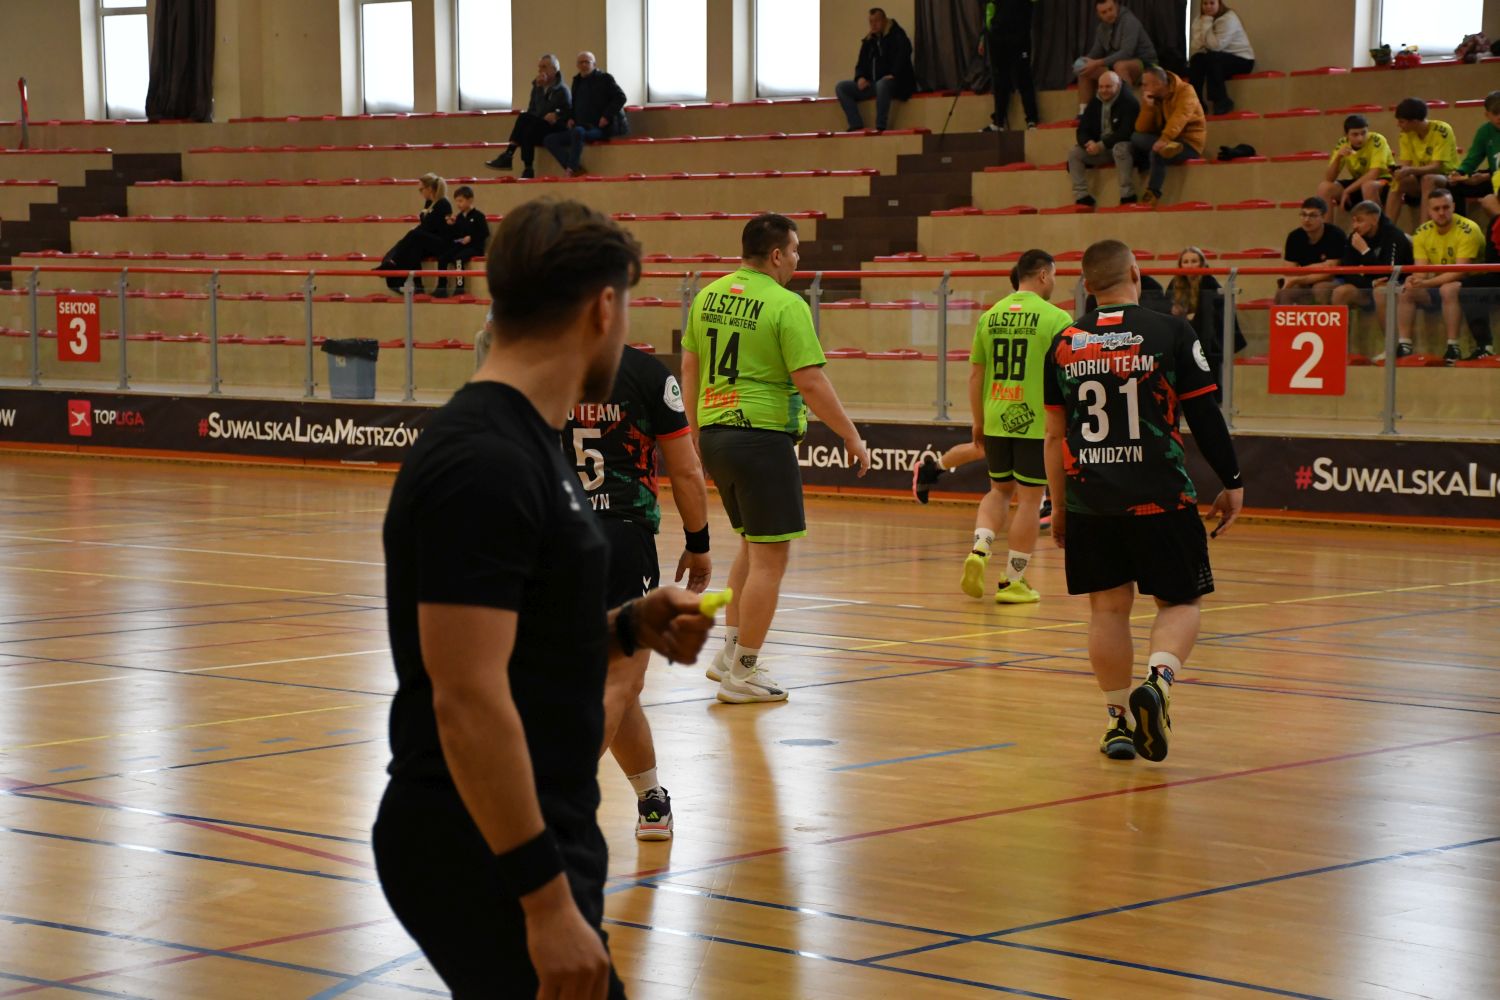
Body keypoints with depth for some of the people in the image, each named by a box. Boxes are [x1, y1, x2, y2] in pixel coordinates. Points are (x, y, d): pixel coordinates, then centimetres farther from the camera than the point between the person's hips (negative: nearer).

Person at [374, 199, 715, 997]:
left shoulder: (515, 442, 10)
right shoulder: (483, 465, -20)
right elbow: (468, 701, -25)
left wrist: (628, 627, 6)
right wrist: (547, 900, -25)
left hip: (523, 843, 10)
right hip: (486, 861, -10)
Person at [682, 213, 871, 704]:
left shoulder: (708, 296, 9)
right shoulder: (786, 305, -12)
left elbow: (690, 367, 14)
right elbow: (811, 383, -15)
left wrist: (695, 431, 23)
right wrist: (852, 437, -5)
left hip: (714, 436, 8)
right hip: (762, 438, -8)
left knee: (753, 543, 22)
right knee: (770, 557, 0)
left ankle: (729, 652, 22)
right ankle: (742, 673, 3)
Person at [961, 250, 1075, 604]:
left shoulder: (990, 316, 7)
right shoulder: (1055, 318, -8)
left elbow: (975, 375, 10)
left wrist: (978, 423, 19)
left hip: (996, 422, 5)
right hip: (1036, 423, -5)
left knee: (1000, 490, 21)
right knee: (1029, 498, 4)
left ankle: (979, 548, -1)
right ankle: (1013, 582, 8)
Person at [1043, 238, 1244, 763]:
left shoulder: (1064, 344, 7)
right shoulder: (1170, 332, -3)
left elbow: (1055, 434, 12)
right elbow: (1205, 417, -1)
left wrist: (1059, 506, 21)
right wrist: (1232, 483, 9)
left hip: (1088, 499, 3)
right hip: (1158, 497, -3)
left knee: (1108, 607, 12)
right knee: (1180, 602, 7)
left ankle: (1121, 720, 14)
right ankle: (1158, 680, -19)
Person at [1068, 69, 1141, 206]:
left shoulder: (1129, 102, -15)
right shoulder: (1094, 103, 5)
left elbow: (1126, 132, -24)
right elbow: (1082, 131, 3)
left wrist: (1102, 145, -29)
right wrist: (1089, 143, -22)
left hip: (1123, 146, -6)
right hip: (1099, 149, 6)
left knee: (1120, 148, -40)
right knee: (1074, 152, -14)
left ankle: (1127, 196, -36)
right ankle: (1082, 197, -18)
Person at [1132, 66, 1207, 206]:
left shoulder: (1185, 90, -9)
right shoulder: (1152, 98, 8)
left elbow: (1180, 117, -28)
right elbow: (1142, 130, 2)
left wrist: (1164, 139, -43)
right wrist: (1148, 105, -12)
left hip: (1189, 143, -6)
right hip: (1167, 142, 6)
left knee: (1157, 152, -34)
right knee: (1136, 138, -18)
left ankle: (1152, 195, -24)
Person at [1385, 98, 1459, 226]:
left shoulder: (1442, 131, -20)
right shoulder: (1406, 134, -3)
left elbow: (1437, 167, -25)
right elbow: (1406, 164, -5)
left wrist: (1410, 170, -39)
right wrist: (1398, 169, -28)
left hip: (1446, 178, -5)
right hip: (1420, 178, 5)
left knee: (1428, 179, -35)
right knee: (1398, 181, -23)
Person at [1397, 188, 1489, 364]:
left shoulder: (1467, 230, -21)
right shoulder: (1422, 232, -2)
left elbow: (1459, 272, -28)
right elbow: (1421, 270, -6)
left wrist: (1426, 283, -38)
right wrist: (1414, 280, -32)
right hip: (1438, 283, 6)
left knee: (1449, 288, -36)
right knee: (1406, 291, -13)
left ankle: (1453, 348, -33)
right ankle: (1404, 345, -15)